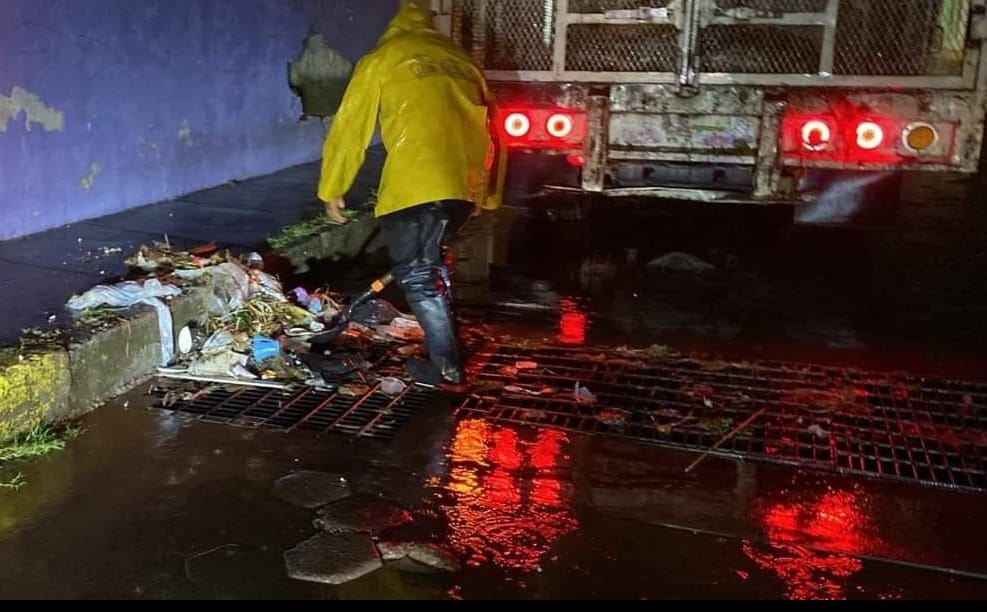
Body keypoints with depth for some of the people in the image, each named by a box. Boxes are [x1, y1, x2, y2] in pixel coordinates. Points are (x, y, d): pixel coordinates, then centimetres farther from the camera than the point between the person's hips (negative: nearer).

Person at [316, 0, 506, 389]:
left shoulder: (381, 60, 13)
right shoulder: (458, 59, 25)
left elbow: (350, 127, 12)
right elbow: (487, 126, 25)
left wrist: (332, 190, 20)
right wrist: (486, 195, 32)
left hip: (417, 181, -6)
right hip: (465, 182, 6)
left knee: (416, 272, 2)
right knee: (431, 262, 24)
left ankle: (448, 367, 0)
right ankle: (440, 340, 29)